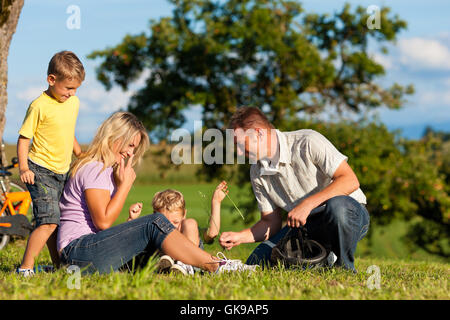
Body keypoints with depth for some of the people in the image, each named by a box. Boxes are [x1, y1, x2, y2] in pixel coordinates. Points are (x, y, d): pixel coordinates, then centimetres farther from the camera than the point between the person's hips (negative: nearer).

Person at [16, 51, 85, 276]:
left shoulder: (74, 103, 8)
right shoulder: (39, 106, -14)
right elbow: (23, 139, -10)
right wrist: (23, 167, -21)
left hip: (62, 173, 7)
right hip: (40, 171, -7)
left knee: (53, 222, 14)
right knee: (48, 221, -16)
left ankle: (58, 265, 24)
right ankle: (25, 268, -13)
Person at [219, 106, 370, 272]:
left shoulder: (307, 142, -16)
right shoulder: (257, 173, 3)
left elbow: (350, 181, -25)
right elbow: (270, 222, 8)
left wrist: (307, 204, -32)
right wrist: (239, 237, -10)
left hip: (349, 213, -6)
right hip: (306, 225, 6)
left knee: (336, 205, -43)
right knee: (255, 265, -11)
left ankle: (345, 267, -16)